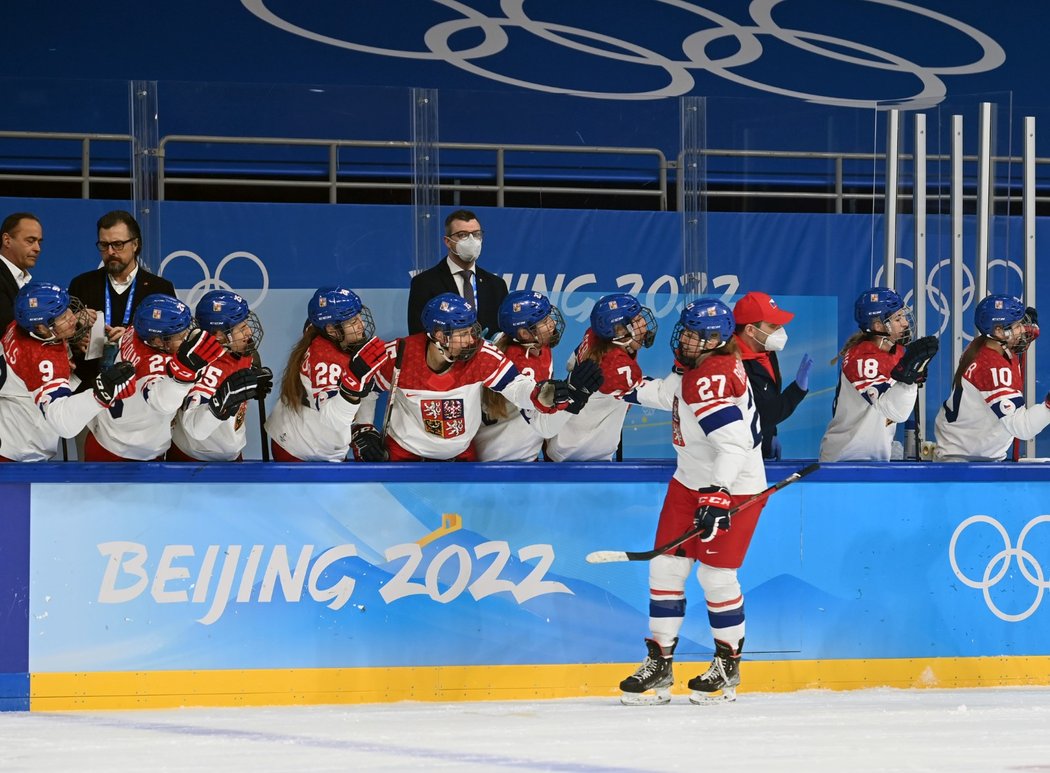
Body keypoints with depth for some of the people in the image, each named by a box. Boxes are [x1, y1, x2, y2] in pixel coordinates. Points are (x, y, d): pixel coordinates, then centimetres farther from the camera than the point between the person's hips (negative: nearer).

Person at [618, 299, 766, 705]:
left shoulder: (713, 378, -24)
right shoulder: (697, 367, 5)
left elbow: (732, 442, -34)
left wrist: (719, 494, -41)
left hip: (733, 486, -10)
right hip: (690, 482, 10)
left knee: (716, 574, -7)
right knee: (666, 568, 3)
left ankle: (728, 666, 11)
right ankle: (659, 665, 7)